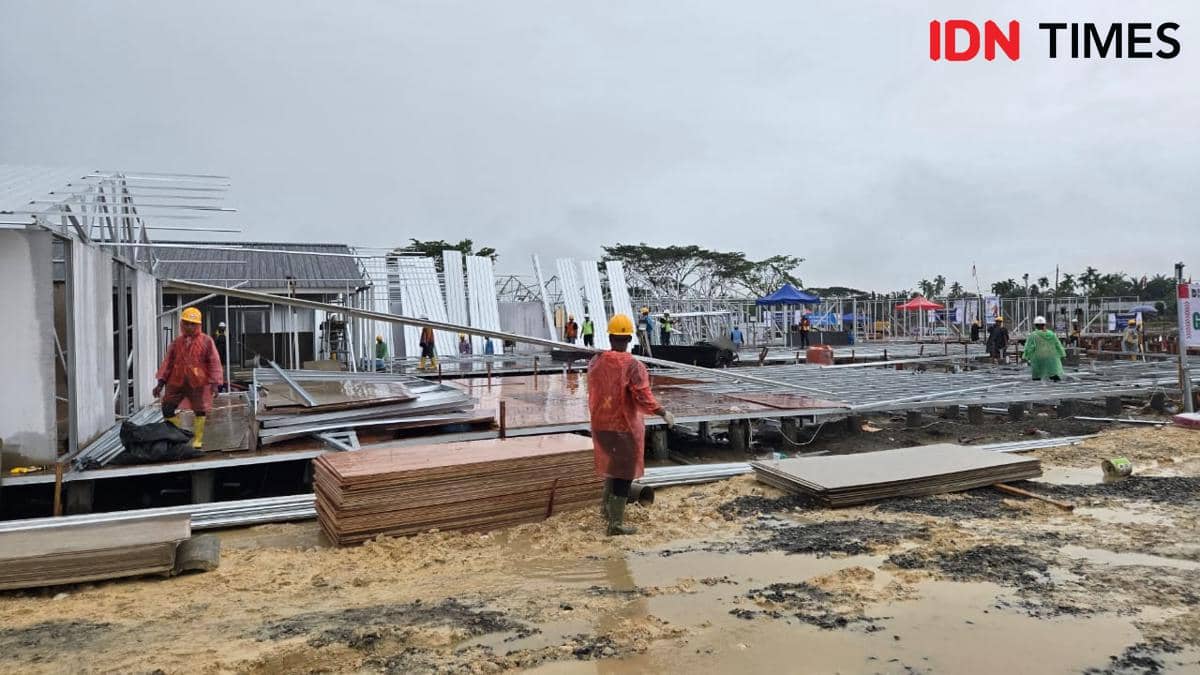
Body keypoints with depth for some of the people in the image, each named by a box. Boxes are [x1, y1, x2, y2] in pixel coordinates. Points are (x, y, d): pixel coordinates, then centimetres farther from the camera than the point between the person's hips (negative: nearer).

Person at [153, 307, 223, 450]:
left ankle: (197, 440, 17)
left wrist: (214, 383, -9)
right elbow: (168, 362, 12)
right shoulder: (176, 342, 9)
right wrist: (161, 382, 7)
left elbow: (214, 362, -3)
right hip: (176, 382, 3)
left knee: (200, 411, 4)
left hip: (199, 383, -3)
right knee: (167, 409, 3)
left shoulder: (206, 341, -2)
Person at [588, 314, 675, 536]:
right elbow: (645, 401, -21)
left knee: (612, 465, 27)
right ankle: (615, 523, 11)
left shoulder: (595, 362, -4)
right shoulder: (634, 366, -20)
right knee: (624, 473, 7)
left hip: (600, 424, 5)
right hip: (625, 427, -5)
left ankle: (606, 507, 34)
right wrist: (664, 414, -7)